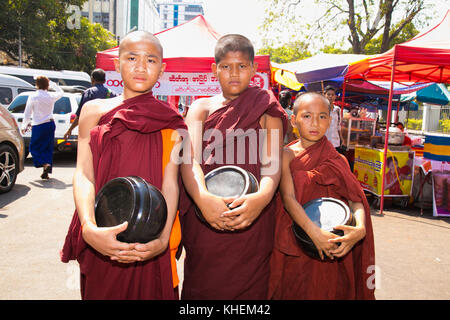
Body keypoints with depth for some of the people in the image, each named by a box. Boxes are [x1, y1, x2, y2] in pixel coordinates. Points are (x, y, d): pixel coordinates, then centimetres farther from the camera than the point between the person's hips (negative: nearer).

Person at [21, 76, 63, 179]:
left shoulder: (33, 97, -10)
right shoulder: (51, 96, -2)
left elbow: (27, 113, -7)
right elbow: (61, 92, 21)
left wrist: (24, 126, 4)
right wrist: (51, 83, 21)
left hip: (38, 126, -4)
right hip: (50, 124, 4)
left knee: (34, 147, 8)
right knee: (48, 148, 11)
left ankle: (45, 164, -17)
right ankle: (46, 172, 11)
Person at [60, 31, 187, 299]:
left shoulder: (171, 121, 2)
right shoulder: (94, 111, 4)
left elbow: (170, 183, -7)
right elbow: (83, 174, -6)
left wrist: (162, 238, -24)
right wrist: (90, 228, -24)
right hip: (100, 239, 1)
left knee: (148, 292, 8)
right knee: (100, 292, 12)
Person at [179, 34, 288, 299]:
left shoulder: (266, 108, 6)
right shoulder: (202, 107, 9)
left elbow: (272, 160, -9)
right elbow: (189, 158, -8)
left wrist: (262, 197, -31)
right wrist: (203, 197, -29)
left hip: (251, 219, -1)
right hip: (204, 217, 1)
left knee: (248, 289, 6)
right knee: (201, 288, 7)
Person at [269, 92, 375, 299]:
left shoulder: (337, 160, 4)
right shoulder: (287, 155, -5)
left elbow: (356, 200, -4)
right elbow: (288, 198, -17)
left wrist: (360, 229, -26)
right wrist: (314, 233, -31)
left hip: (332, 251, 3)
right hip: (294, 249, -2)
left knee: (327, 291, 9)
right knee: (294, 292, 4)